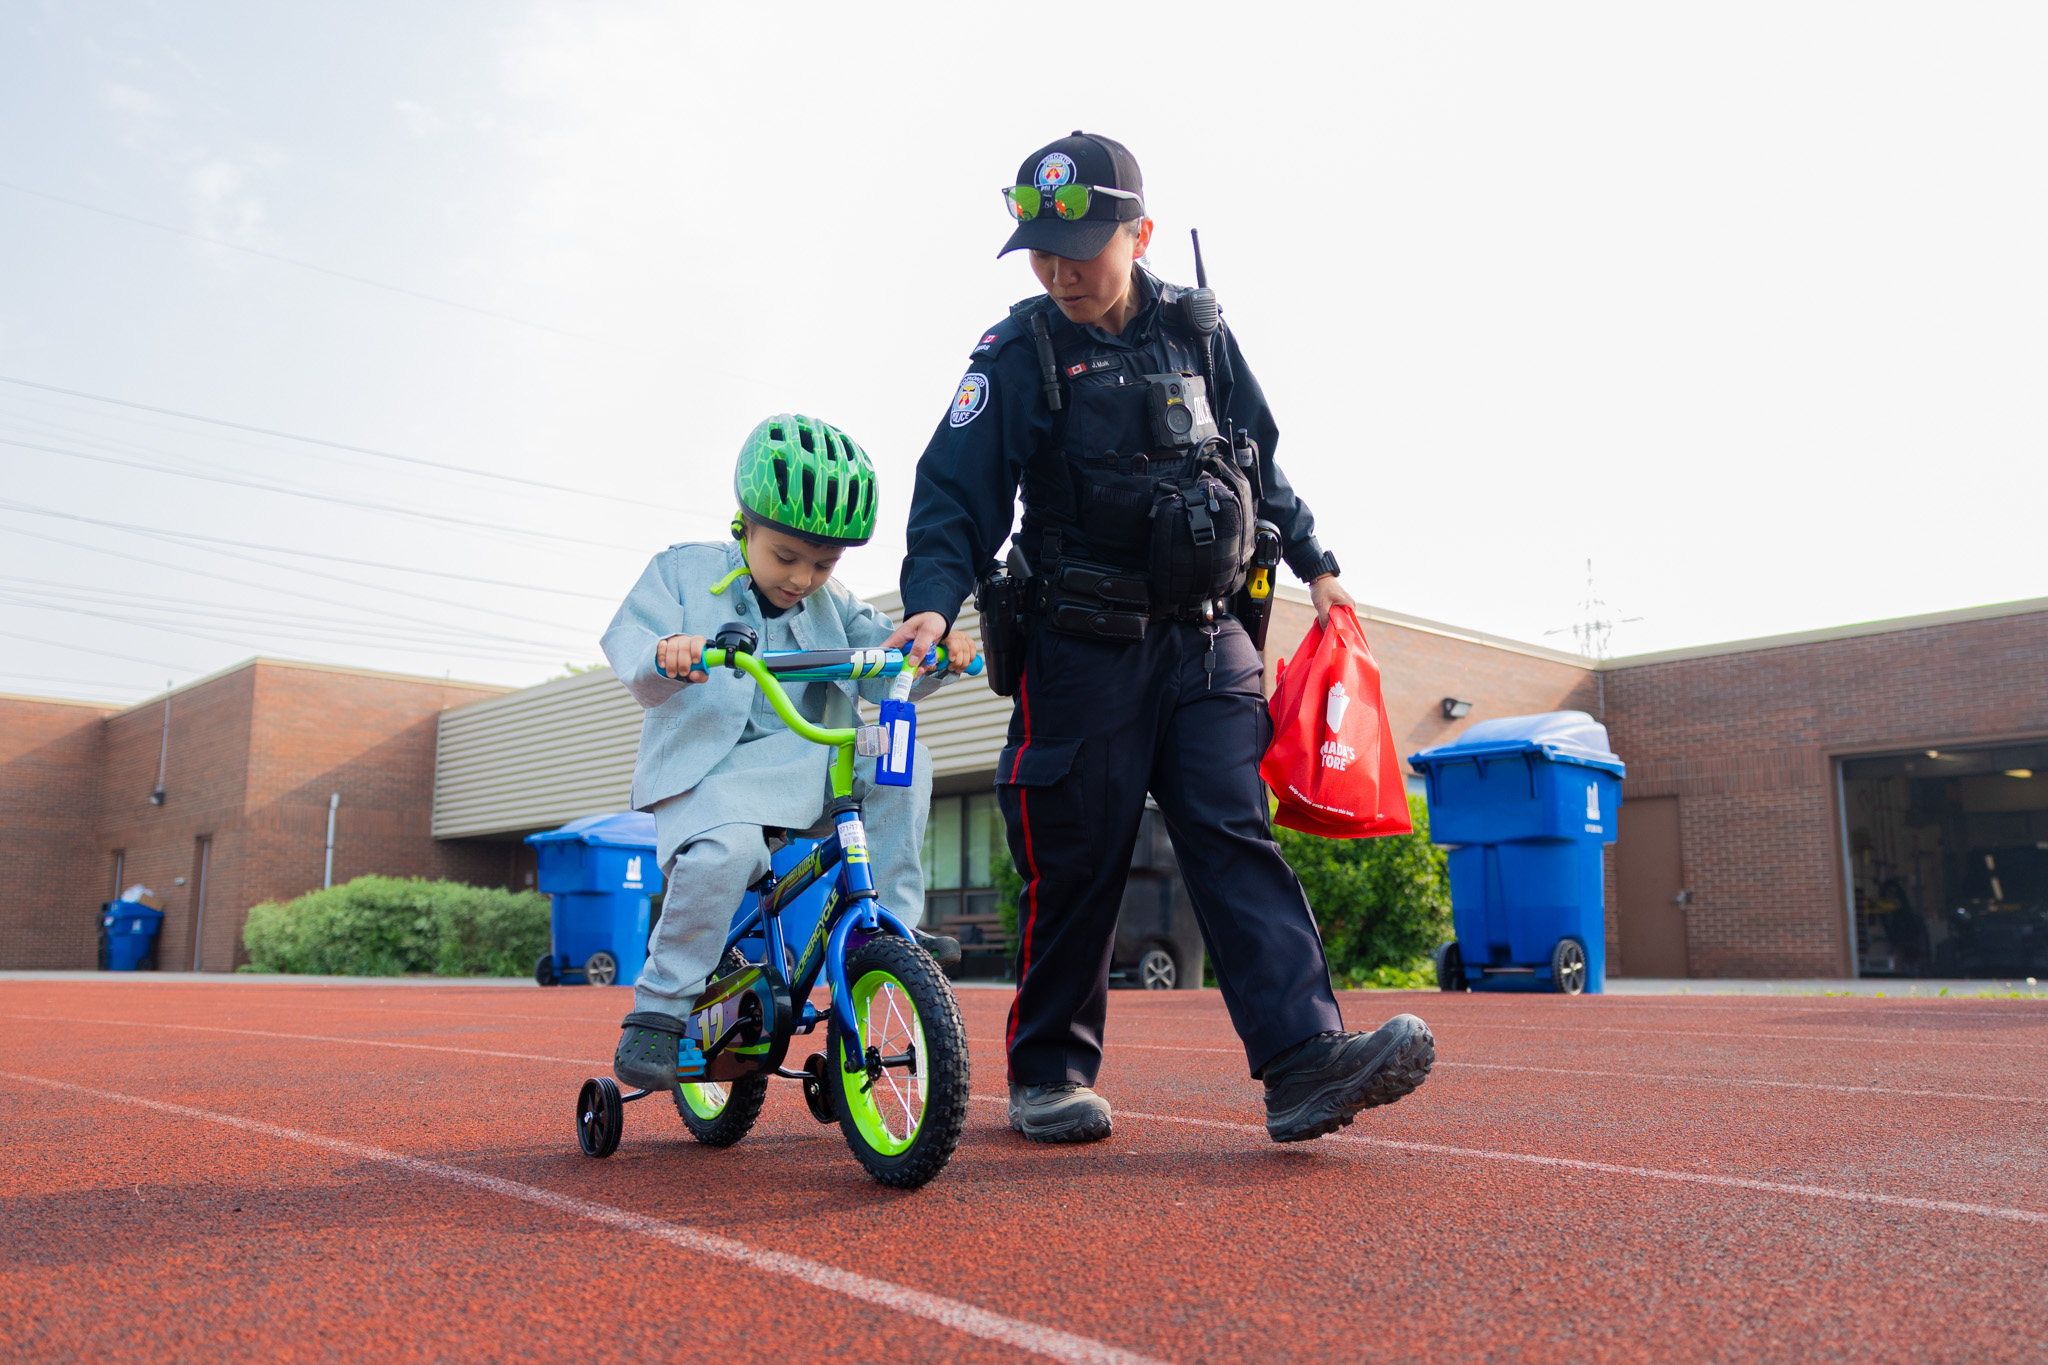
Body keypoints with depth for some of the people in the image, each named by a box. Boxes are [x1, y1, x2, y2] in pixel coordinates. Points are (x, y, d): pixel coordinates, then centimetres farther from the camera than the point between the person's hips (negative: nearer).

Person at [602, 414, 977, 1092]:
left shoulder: (833, 605, 14)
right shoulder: (683, 571, 3)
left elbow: (885, 672, 4)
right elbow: (631, 645, -11)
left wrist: (936, 650, -18)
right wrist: (666, 657, -35)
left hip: (810, 769, 4)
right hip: (709, 768, -4)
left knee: (903, 759, -19)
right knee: (725, 851, -35)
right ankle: (658, 1011, -20)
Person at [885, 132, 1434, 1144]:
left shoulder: (1198, 332, 9)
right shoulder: (1018, 354, -1)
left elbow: (1261, 458, 20)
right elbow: (956, 491, -6)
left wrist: (1313, 563, 21)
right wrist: (933, 598, -22)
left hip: (1205, 642, 3)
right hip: (1083, 648, -2)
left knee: (1234, 835, -8)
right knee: (1076, 862, 0)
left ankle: (1305, 1060, -15)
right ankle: (1047, 1069, 16)